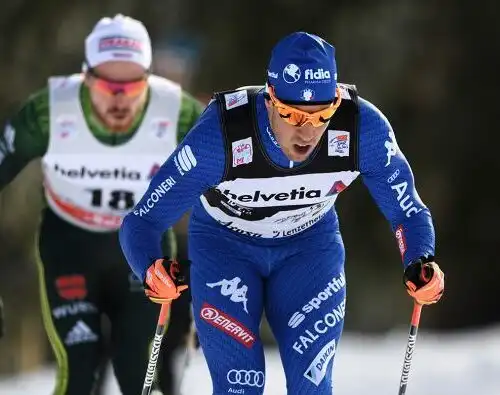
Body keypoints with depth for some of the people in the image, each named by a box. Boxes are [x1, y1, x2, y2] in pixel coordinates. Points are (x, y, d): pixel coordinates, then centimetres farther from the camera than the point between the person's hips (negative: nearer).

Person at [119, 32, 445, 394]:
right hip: (224, 246, -2)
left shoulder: (363, 128, -30)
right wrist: (152, 271, -53)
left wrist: (422, 265, -37)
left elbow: (408, 212, -16)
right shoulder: (220, 136, -36)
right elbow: (141, 222, -31)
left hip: (310, 244, 2)